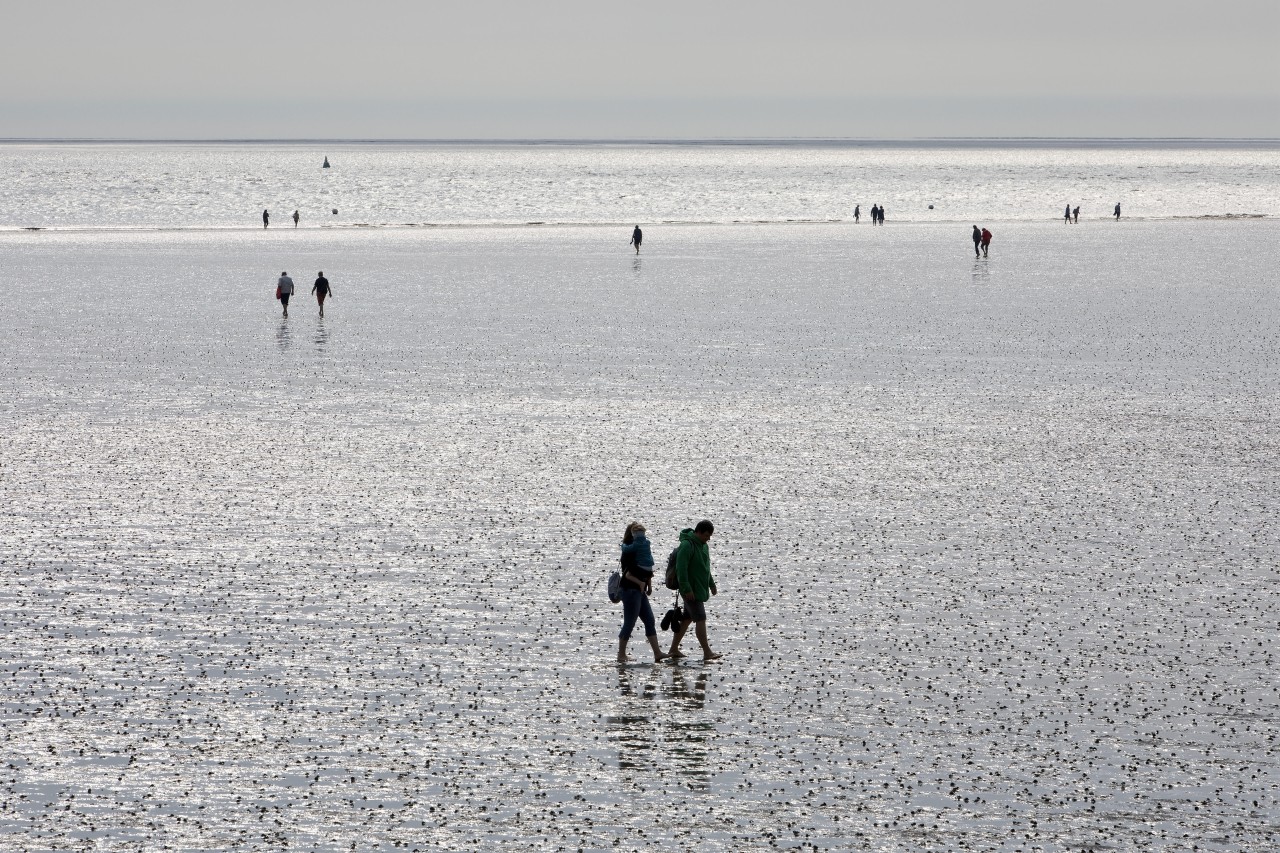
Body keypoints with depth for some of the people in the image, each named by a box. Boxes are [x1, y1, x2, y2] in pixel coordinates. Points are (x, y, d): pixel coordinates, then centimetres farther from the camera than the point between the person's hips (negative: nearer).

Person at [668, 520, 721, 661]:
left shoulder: (703, 545, 12)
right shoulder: (687, 545, -18)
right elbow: (681, 568, -22)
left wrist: (711, 583, 24)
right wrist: (687, 589, -24)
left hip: (700, 589, 9)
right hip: (691, 591, -9)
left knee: (687, 619, 13)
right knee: (700, 619, -11)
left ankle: (674, 649, 20)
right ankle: (707, 653, -12)